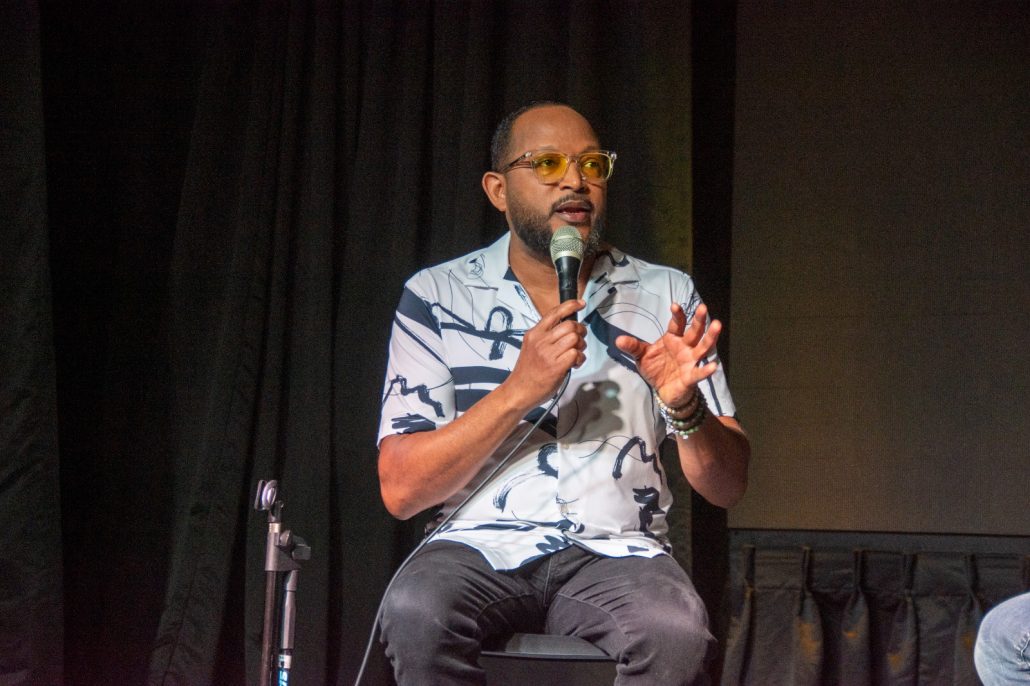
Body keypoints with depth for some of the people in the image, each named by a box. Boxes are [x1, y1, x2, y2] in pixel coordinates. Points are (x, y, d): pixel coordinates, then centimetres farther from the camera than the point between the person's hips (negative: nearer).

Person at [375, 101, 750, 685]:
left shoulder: (667, 296, 10)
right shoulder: (436, 297, 5)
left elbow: (729, 486, 7)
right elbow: (401, 489, -3)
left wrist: (684, 407, -14)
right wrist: (519, 390, -14)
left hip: (616, 551, 1)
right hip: (481, 547, -1)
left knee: (676, 631, -34)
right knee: (417, 609, -35)